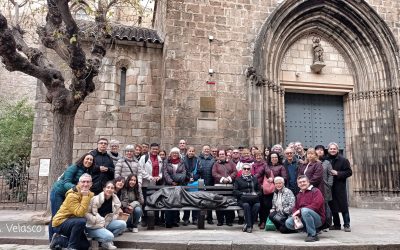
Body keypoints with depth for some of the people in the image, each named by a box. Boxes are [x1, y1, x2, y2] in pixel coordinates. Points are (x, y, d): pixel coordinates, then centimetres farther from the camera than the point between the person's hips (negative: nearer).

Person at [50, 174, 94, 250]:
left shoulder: (90, 194, -1)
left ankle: (59, 240, 13)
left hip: (73, 223, 8)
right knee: (81, 221, -36)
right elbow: (80, 213, -34)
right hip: (61, 222, -7)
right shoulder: (72, 195, -23)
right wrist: (85, 197, -33)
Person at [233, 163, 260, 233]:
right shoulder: (238, 179, 18)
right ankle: (249, 226, -28)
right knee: (246, 205, -35)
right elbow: (235, 191, 7)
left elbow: (259, 190, 20)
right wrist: (243, 194, -9)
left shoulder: (254, 179, 25)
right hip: (242, 199, -1)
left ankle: (248, 224, -22)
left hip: (253, 199, 2)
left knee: (257, 205, -32)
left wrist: (256, 194, -2)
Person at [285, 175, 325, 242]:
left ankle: (313, 235, -23)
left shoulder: (315, 191, -5)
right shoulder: (299, 195, 17)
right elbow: (295, 208, 17)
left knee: (305, 210, -37)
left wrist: (300, 210, -20)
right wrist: (295, 215, -9)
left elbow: (316, 205, -20)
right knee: (288, 222, -12)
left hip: (318, 219, -7)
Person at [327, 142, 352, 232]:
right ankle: (336, 225, 20)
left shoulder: (343, 160, -1)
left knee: (343, 206, 0)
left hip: (340, 187, -3)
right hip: (329, 187, 3)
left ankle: (346, 225, 10)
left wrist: (337, 173, -14)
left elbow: (349, 172, -5)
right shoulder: (326, 160, 6)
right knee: (332, 207, 9)